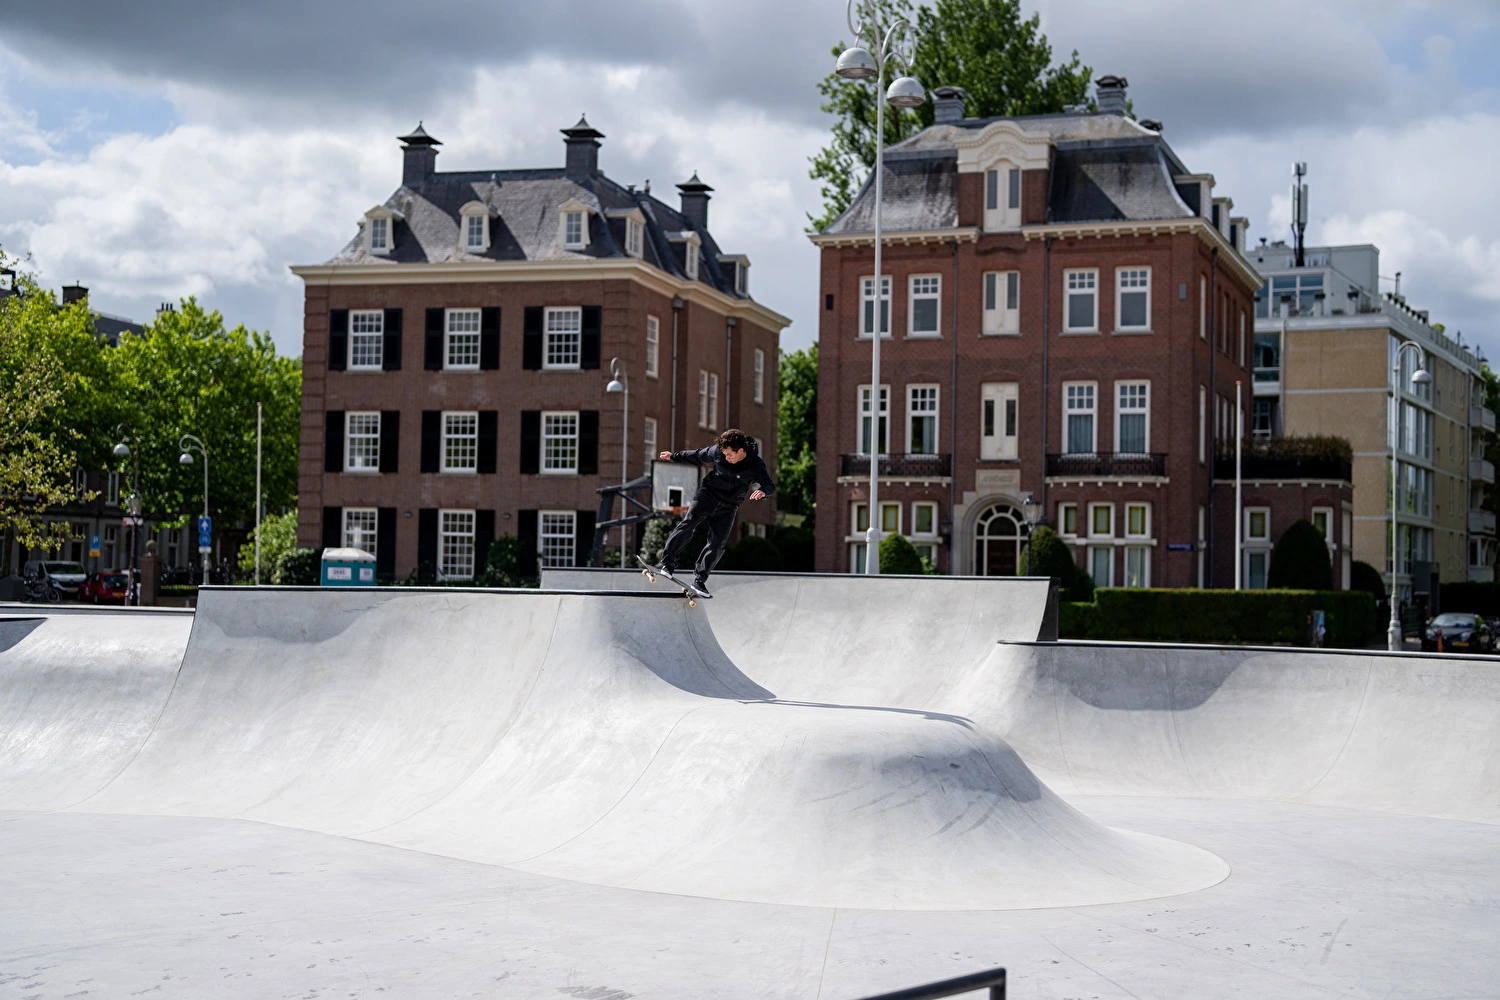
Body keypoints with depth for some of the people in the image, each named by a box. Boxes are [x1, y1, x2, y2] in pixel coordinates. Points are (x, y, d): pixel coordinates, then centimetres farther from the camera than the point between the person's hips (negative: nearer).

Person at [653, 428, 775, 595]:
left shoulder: (755, 465, -17)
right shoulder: (717, 451, -10)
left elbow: (769, 486, -26)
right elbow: (698, 456, 8)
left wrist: (762, 491, -50)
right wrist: (674, 456, 17)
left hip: (728, 507, 0)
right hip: (708, 494, 0)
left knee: (717, 545, -7)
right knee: (689, 522, -22)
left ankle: (700, 579, 5)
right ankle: (668, 562, -21)